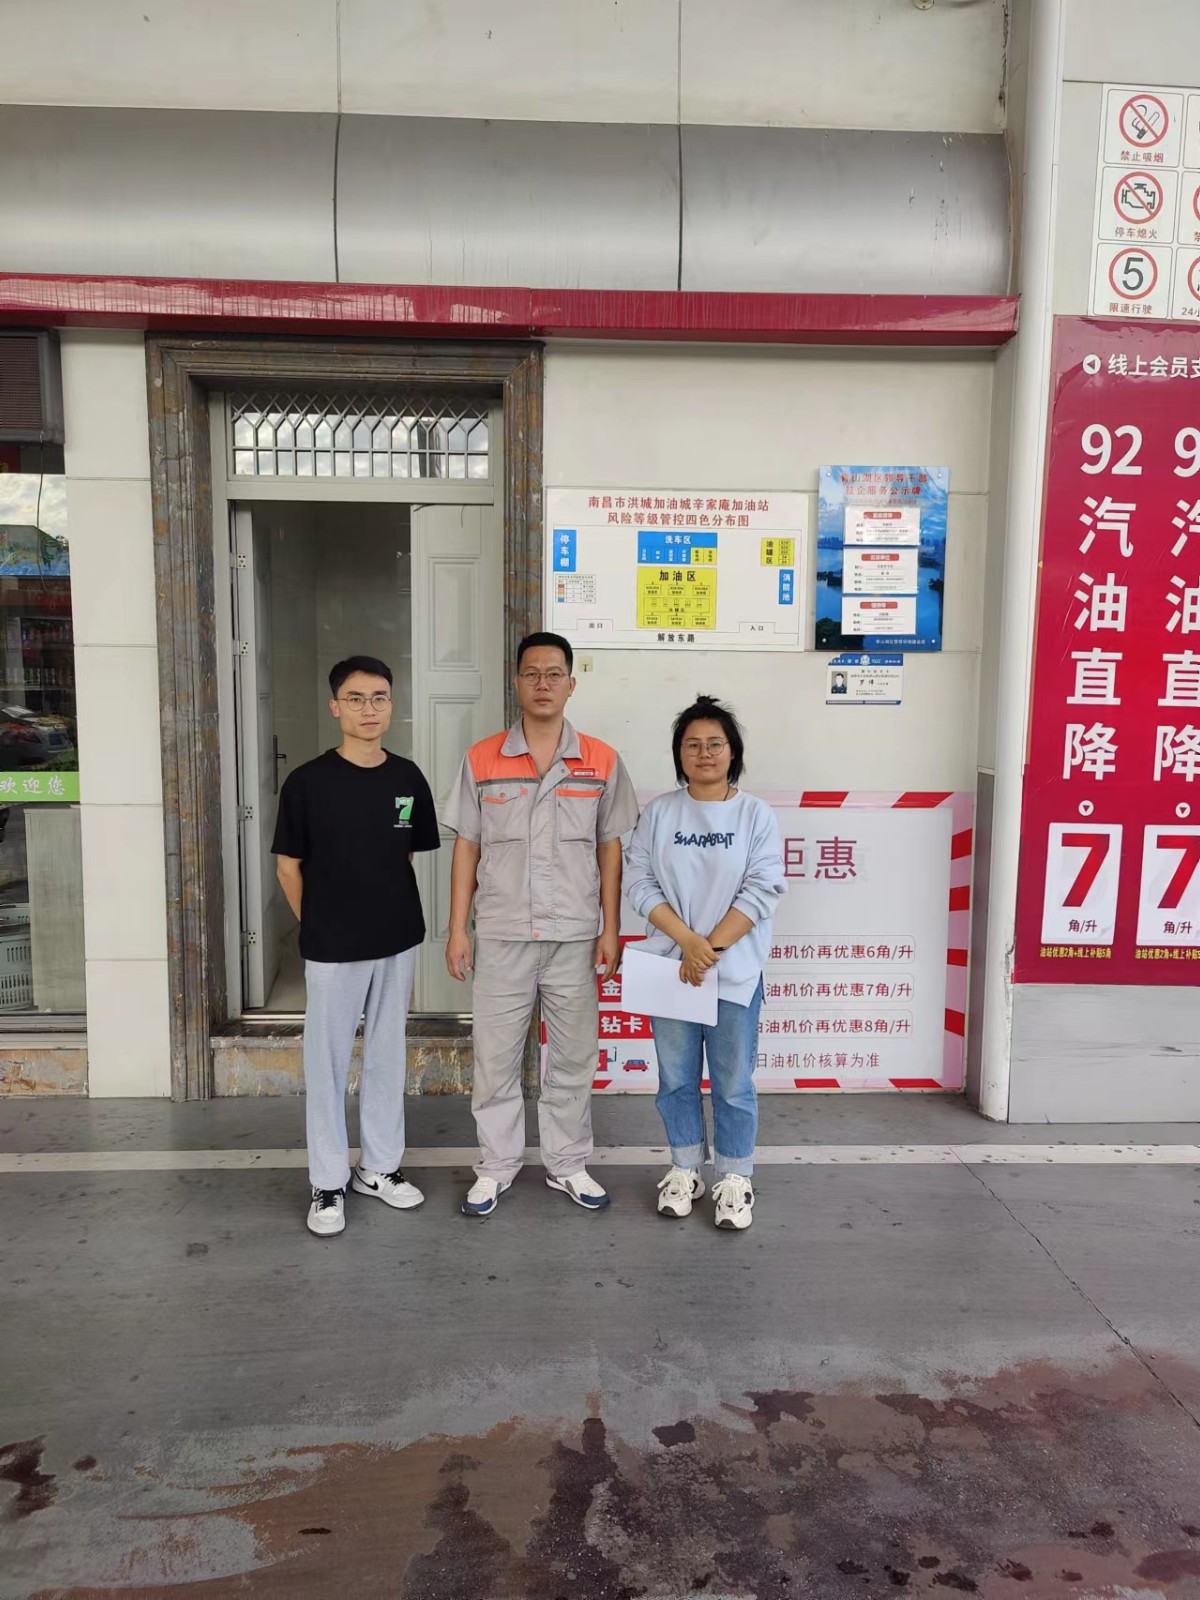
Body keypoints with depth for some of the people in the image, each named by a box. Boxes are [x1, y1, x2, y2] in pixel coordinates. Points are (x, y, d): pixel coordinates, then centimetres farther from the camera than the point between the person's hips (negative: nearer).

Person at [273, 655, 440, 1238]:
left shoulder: (408, 778, 0)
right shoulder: (308, 782, -10)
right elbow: (289, 866, -2)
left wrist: (395, 914, 9)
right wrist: (319, 925, 3)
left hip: (398, 943, 4)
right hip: (332, 949, -3)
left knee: (388, 1057, 15)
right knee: (327, 1063, 7)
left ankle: (381, 1166, 31)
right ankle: (328, 1183, 22)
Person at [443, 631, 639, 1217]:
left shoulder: (601, 762, 0)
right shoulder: (481, 760, 0)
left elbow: (610, 850, 3)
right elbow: (466, 848, 3)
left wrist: (610, 930, -1)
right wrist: (457, 929, -1)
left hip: (575, 936, 1)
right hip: (501, 936, 0)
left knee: (573, 1057, 11)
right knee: (495, 1057, 8)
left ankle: (567, 1164, 28)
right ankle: (496, 1167, 26)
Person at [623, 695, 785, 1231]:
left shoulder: (756, 815, -2)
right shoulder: (658, 813, 2)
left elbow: (762, 891, -8)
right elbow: (638, 882, -3)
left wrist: (709, 950, -14)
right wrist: (687, 941, -15)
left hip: (735, 973, -2)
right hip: (669, 968, 2)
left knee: (733, 1084, 6)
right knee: (677, 1078, 13)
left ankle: (734, 1179, 23)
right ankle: (685, 1169, 31)